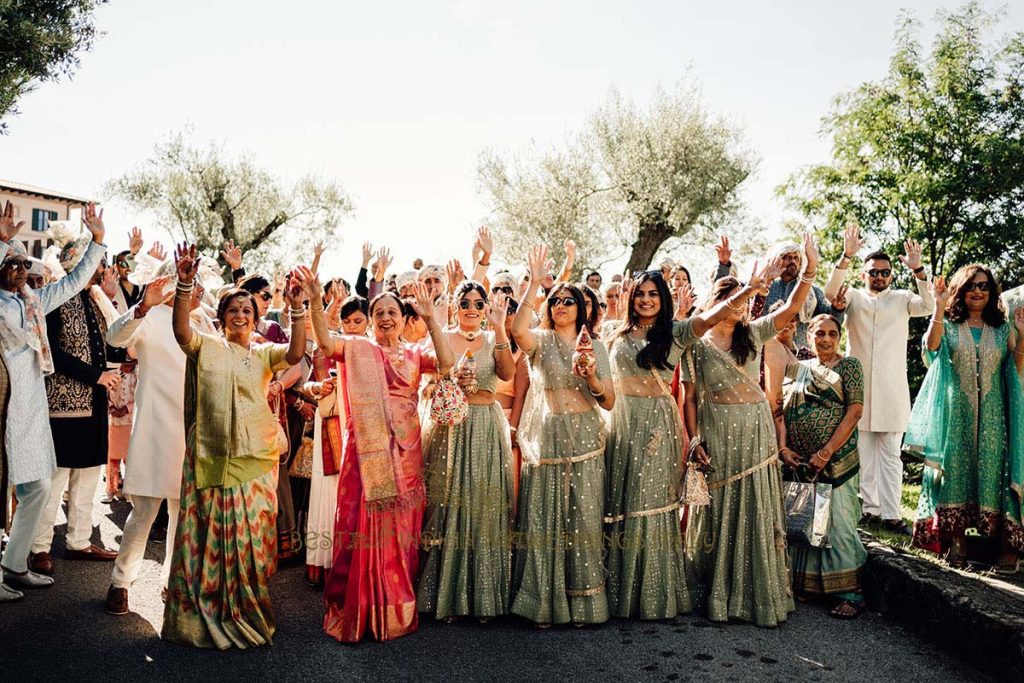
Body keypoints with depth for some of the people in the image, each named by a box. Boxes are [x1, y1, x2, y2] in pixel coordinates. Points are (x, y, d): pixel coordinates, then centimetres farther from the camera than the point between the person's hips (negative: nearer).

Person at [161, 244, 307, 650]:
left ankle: (247, 613, 18)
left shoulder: (264, 354, 11)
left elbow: (296, 353, -8)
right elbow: (181, 330, -12)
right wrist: (184, 285, -23)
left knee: (251, 534, 4)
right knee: (208, 533, 3)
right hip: (211, 456, -1)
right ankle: (203, 614, 16)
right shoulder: (206, 347, 8)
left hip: (255, 457, 1)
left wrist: (296, 310, -20)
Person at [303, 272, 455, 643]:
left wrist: (430, 319, -11)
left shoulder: (414, 353, 11)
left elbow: (446, 363, -8)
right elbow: (326, 343, -13)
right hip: (367, 448, -2)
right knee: (364, 521, -1)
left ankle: (397, 608, 21)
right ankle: (357, 610, 12)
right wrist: (315, 302, -23)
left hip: (405, 449, 2)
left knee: (400, 525, 8)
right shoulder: (357, 348, 6)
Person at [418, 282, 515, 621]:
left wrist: (499, 329, -18)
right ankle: (446, 596, 11)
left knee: (485, 508, 1)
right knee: (449, 507, -1)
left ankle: (484, 595, 14)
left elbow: (508, 373, -11)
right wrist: (451, 382, -17)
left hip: (488, 430, 1)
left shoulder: (493, 340, 9)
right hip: (450, 428, -1)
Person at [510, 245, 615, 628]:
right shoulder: (540, 341, 5)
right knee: (544, 519, 0)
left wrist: (593, 378, -14)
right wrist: (534, 284, -23)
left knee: (581, 519, 3)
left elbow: (609, 403, 6)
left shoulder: (595, 347, 12)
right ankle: (543, 603, 10)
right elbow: (518, 330, -22)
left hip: (584, 441, 2)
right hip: (545, 439, -1)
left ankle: (581, 603, 15)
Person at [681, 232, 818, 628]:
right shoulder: (697, 345, 1)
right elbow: (690, 398, 1)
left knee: (756, 512, 4)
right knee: (718, 514, 6)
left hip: (755, 431, 2)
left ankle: (759, 594, 16)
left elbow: (791, 309, -6)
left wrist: (809, 271, -18)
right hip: (716, 434, -2)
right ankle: (718, 594, 19)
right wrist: (695, 439, -7)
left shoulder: (753, 334, 6)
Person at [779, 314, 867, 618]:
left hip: (835, 460, -4)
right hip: (797, 462, 5)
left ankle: (849, 594, 5)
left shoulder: (849, 365, 0)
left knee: (836, 523, -5)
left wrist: (826, 452, -15)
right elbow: (783, 410, 10)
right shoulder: (798, 368, 12)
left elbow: (854, 411, -8)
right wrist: (783, 447, -6)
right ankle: (803, 584, 20)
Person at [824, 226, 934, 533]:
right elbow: (830, 292, -12)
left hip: (892, 389, 0)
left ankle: (891, 514, 3)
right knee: (863, 453, 6)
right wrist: (846, 256, -24)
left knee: (890, 454, 1)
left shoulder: (901, 299, 10)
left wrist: (917, 269, -22)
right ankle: (869, 508, 14)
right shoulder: (854, 297, 8)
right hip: (859, 386, 0)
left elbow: (928, 306, -9)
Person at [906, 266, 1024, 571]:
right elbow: (931, 346, -16)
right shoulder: (949, 325, 6)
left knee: (993, 470, -2)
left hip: (992, 416, 1)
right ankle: (956, 538, 7)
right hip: (956, 414, -1)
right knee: (956, 469, 1)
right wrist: (939, 306, -21)